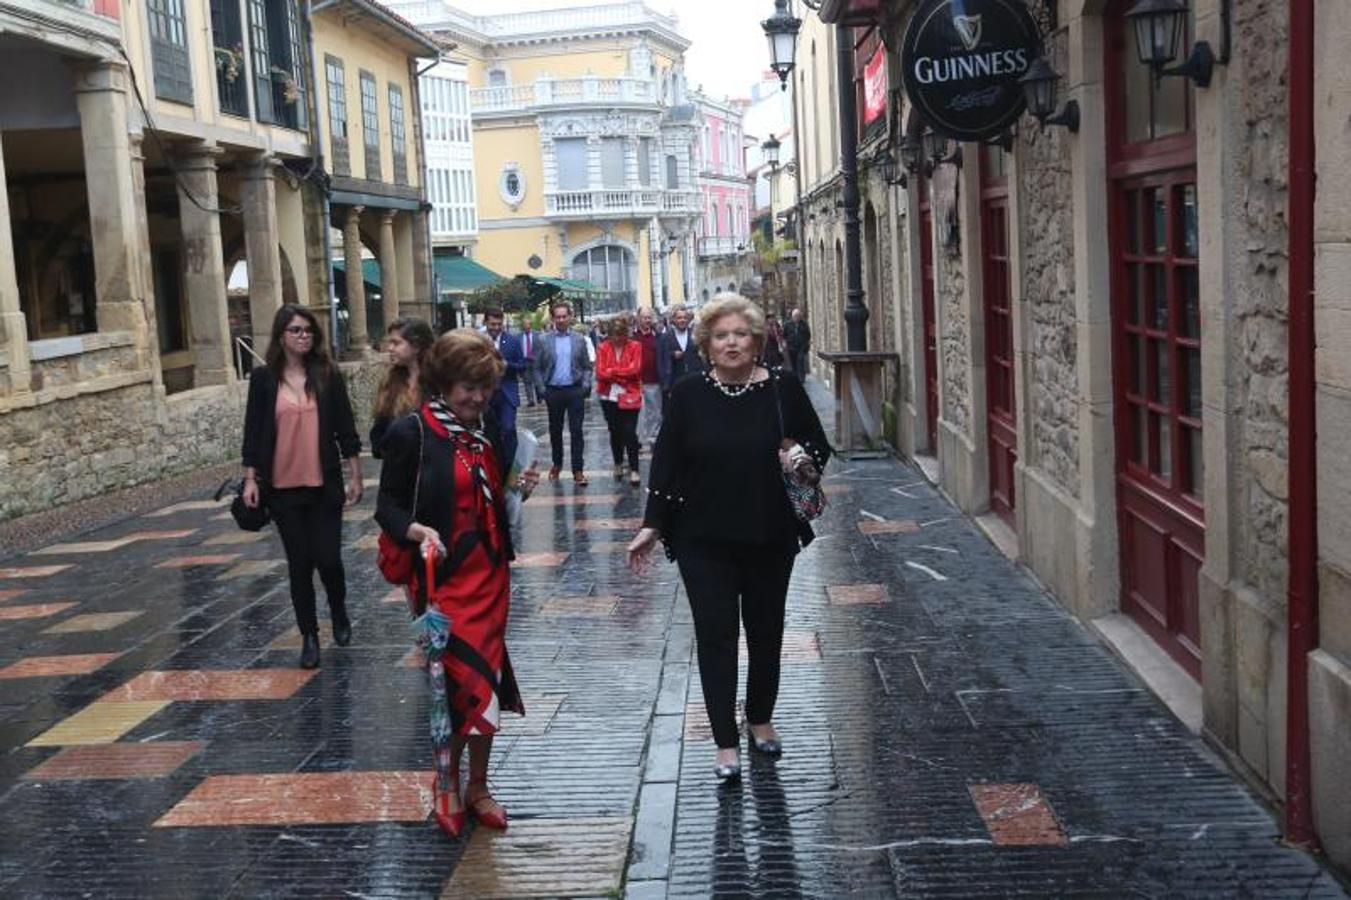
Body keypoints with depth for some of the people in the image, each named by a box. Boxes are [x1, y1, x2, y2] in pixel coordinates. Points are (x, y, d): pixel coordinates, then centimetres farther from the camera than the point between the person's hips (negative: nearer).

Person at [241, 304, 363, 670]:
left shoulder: (328, 375, 0)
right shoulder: (263, 378, 0)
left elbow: (345, 429, 3)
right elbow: (253, 432, 3)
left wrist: (355, 476, 3)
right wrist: (250, 478, -1)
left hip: (325, 485, 0)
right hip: (283, 487, 0)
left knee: (328, 558, -3)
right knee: (299, 562, 6)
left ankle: (339, 613, 29)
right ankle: (309, 636, 20)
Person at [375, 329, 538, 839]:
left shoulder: (488, 429, 8)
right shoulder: (411, 433, -11)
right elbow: (388, 506, -8)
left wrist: (519, 490, 1)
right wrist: (418, 531, -26)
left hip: (489, 574, 6)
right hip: (443, 578, -6)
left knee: (487, 683, 10)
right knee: (463, 684, -7)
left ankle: (477, 787, 26)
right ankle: (446, 785, 16)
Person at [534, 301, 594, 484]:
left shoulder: (580, 340, 4)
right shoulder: (543, 340, 2)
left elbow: (588, 367, 6)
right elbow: (537, 367, 5)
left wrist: (586, 385, -7)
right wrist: (541, 388, -4)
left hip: (575, 391, -1)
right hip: (553, 392, 1)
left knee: (576, 431, -4)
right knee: (555, 431, 12)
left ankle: (578, 470, -1)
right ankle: (557, 464, 29)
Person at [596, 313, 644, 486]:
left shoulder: (635, 347, -1)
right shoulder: (603, 348, 1)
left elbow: (635, 369, -13)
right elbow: (600, 373, -7)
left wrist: (612, 371, -10)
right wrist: (623, 376, -11)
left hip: (629, 397, -2)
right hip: (609, 397, 2)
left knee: (630, 432, -8)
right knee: (615, 432, 12)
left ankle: (634, 470, -3)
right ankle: (618, 464, 29)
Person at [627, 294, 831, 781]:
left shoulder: (783, 390, -2)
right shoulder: (687, 396, -1)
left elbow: (819, 447, 8)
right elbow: (666, 462, 2)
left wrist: (804, 462, -14)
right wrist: (652, 525, -1)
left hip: (770, 537, 1)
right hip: (704, 540, -1)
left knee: (766, 631, 14)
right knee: (716, 637, 0)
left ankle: (760, 720, 34)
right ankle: (726, 743, 8)